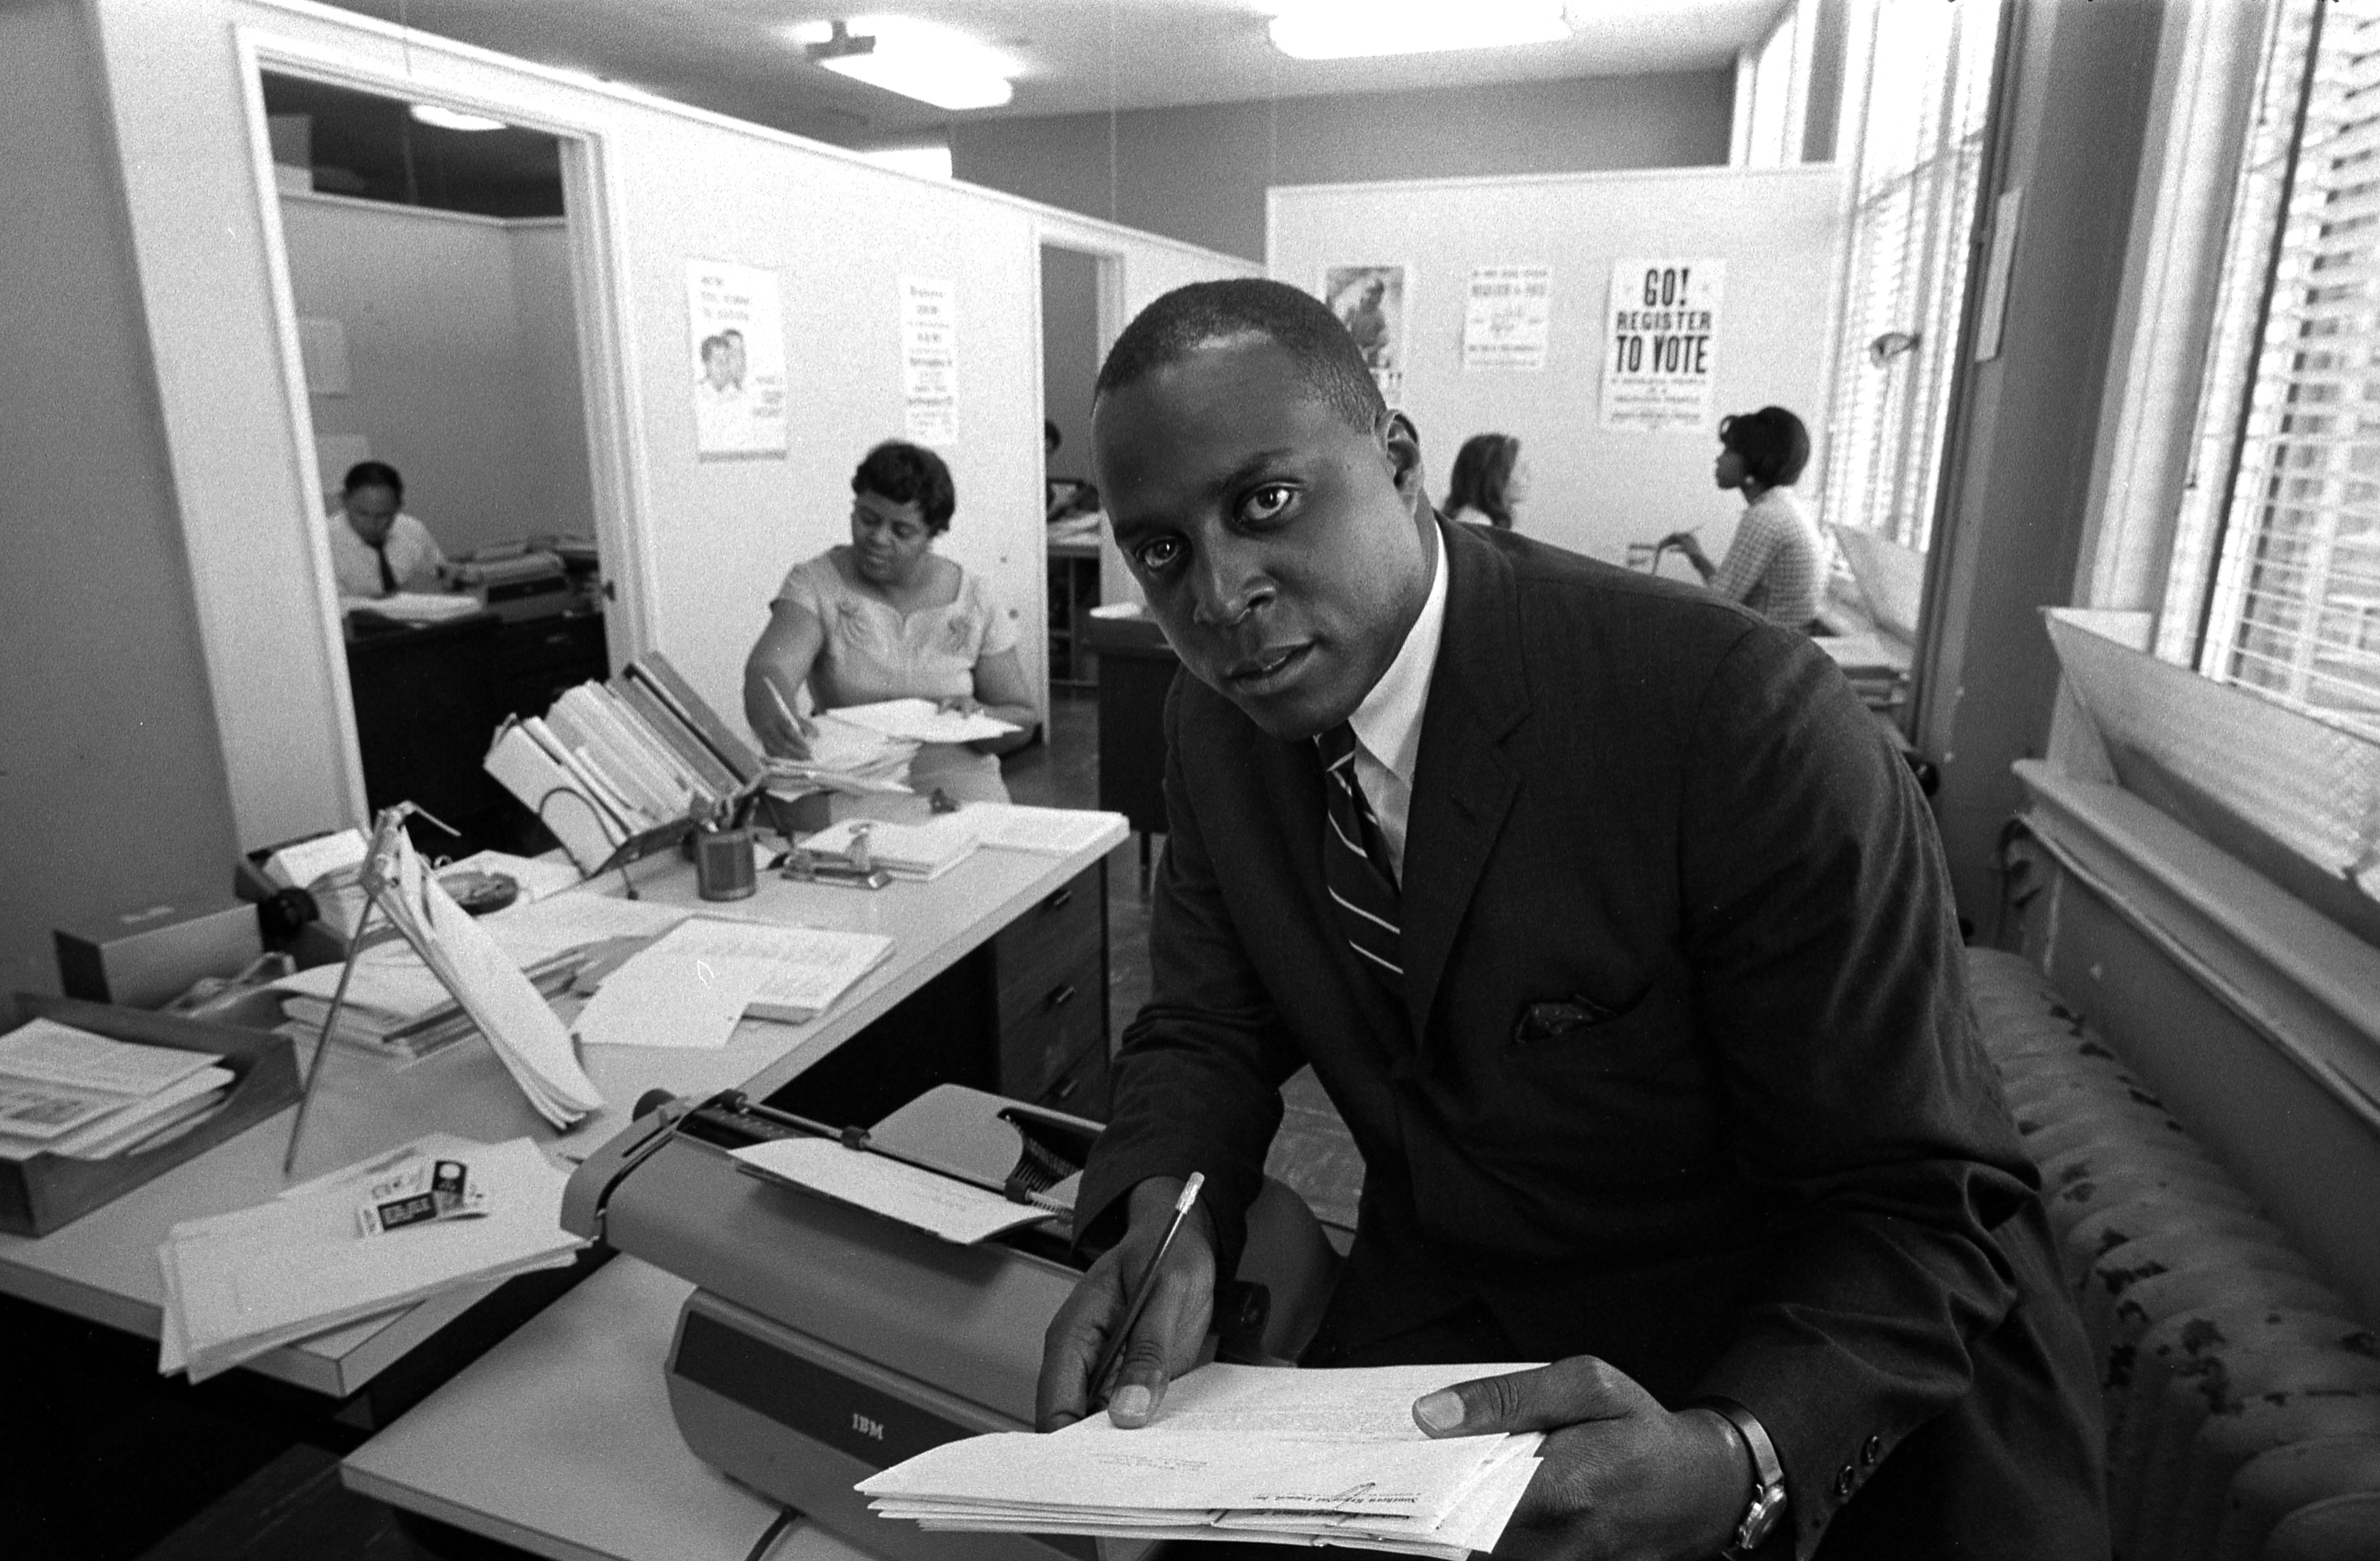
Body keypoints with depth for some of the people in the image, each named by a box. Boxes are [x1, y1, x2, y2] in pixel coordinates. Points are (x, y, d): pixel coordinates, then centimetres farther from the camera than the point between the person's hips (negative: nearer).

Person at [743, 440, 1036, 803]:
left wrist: (977, 716, -15)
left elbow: (1022, 722, 7)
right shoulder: (815, 583, 0)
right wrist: (769, 712, -42)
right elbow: (770, 669, -19)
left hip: (955, 787, 1)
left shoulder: (972, 602, 3)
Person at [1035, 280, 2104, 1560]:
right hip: (1441, 1318, 3)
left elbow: (1928, 1212, -20)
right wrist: (1163, 1214, -20)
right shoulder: (1215, 724, -7)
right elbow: (1207, 1030, 1)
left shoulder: (1735, 717, -26)